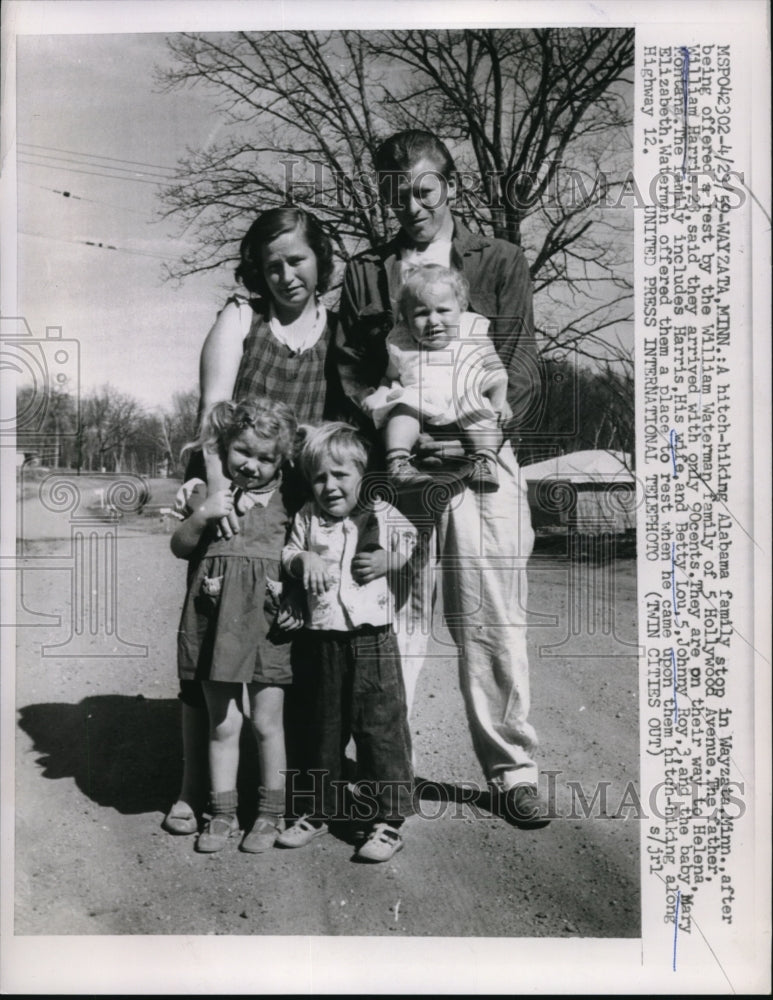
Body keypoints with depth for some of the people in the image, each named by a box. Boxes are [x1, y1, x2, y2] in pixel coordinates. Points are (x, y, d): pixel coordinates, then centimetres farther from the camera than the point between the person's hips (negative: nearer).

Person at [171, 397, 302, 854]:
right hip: (218, 618, 1)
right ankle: (223, 812, 24)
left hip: (267, 619, -1)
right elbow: (180, 547, 5)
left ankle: (272, 813, 21)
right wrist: (201, 515, -11)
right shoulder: (209, 493, 6)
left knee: (267, 722, 6)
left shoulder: (284, 500, 2)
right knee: (222, 723, 10)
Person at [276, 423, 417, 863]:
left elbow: (418, 549, 7)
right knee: (324, 731, 16)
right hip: (323, 641, 4)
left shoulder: (385, 516, -2)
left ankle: (389, 819, 13)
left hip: (374, 640, -3)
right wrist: (303, 559, -7)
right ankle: (321, 810, 33)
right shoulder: (307, 518, 6)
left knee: (382, 730, 0)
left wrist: (389, 561, -10)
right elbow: (287, 553, 14)